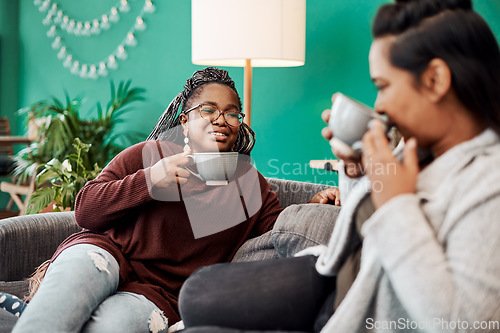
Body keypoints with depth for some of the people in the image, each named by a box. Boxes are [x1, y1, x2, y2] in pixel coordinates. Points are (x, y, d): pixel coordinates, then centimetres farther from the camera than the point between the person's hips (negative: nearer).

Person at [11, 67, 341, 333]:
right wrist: (148, 180, -10)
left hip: (159, 294, 1)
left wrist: (312, 208, -4)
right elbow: (85, 210, 4)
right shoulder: (149, 153, 10)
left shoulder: (251, 183, 17)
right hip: (106, 252, 0)